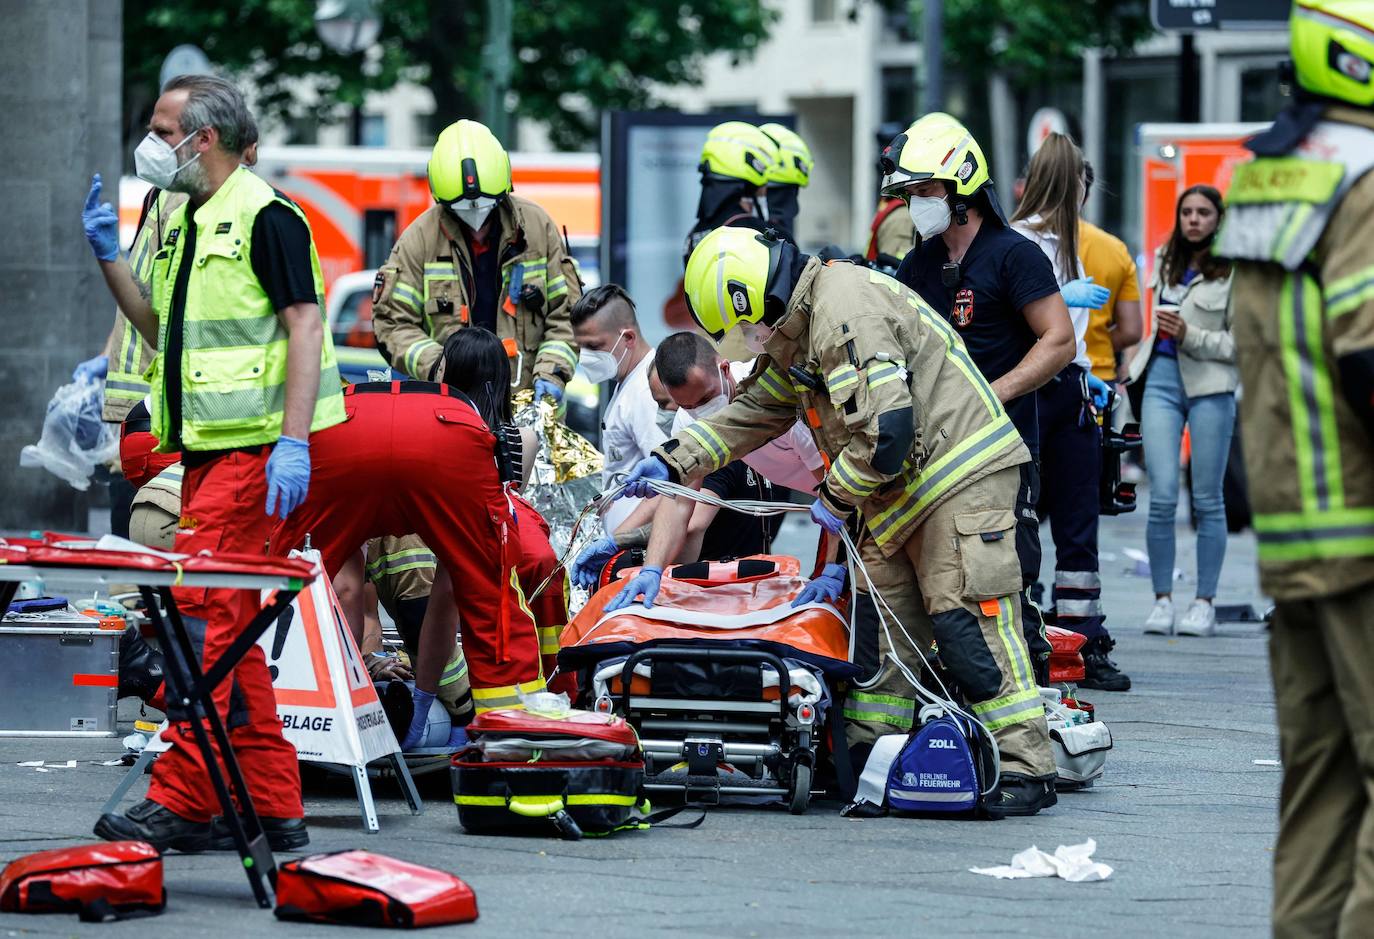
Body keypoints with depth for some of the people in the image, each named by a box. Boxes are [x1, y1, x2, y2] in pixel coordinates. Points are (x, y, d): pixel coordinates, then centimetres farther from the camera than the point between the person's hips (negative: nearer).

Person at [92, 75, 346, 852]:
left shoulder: (265, 217, -10)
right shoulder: (187, 223, 18)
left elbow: (304, 327, -16)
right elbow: (160, 328, 24)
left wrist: (294, 442, -23)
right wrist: (109, 256, 13)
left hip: (253, 450, -10)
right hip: (209, 448, 10)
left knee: (202, 612, -15)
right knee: (228, 624, 9)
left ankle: (183, 802, -16)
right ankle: (273, 804, 13)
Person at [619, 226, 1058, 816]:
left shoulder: (843, 310, -20)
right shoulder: (793, 334, 14)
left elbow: (887, 431, -26)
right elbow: (753, 412, 26)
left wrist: (837, 499, -12)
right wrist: (671, 462, 18)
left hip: (963, 478, -11)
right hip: (901, 495, 11)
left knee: (967, 623, -13)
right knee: (878, 619, 8)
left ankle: (1024, 772, -12)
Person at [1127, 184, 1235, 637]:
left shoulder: (1233, 273, -4)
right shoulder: (1165, 260, 13)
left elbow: (1241, 343, -6)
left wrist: (1189, 335, -16)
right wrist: (1135, 368, 30)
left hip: (1210, 387, -4)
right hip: (1162, 379, 4)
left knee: (1207, 499, 2)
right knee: (1162, 497, -5)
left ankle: (1204, 603, 9)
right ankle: (1162, 599, 2)